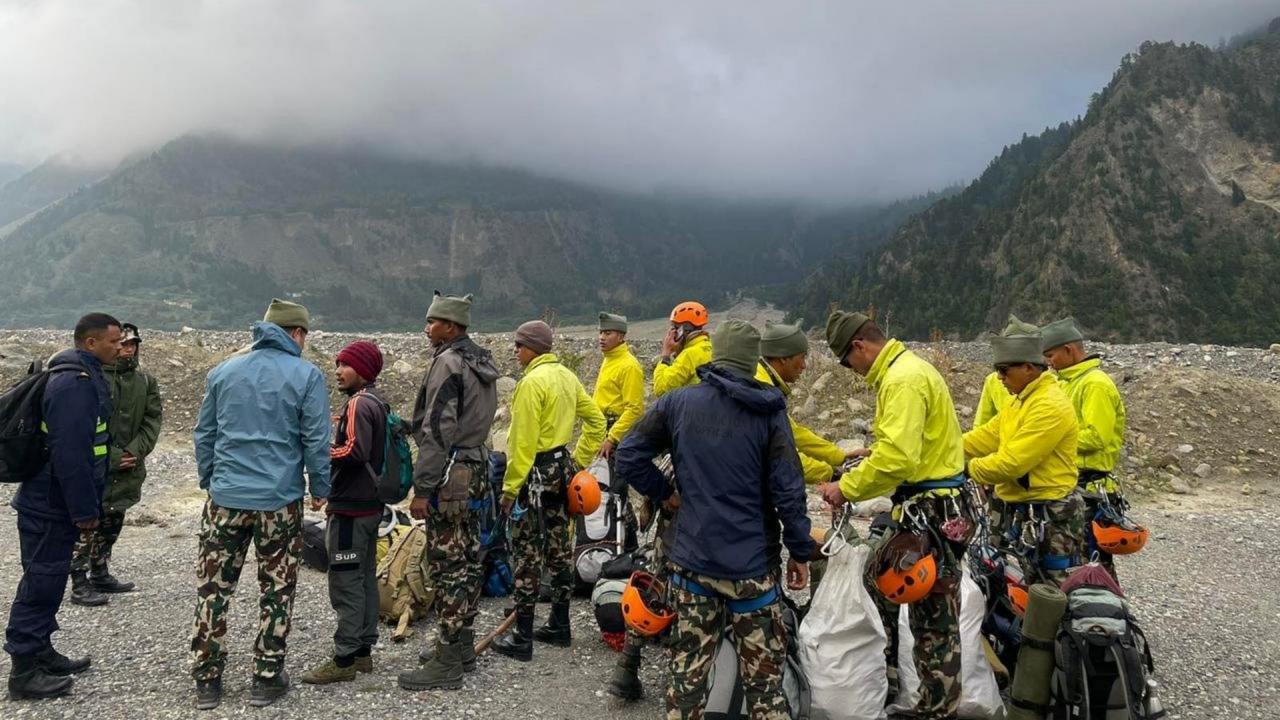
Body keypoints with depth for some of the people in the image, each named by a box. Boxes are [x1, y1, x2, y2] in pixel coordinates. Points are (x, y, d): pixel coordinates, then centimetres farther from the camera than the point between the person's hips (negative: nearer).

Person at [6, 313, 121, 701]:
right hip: (51, 506, -10)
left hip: (51, 503, 10)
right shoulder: (75, 383, -21)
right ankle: (23, 672, 7)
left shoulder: (82, 377, 13)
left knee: (48, 579, 19)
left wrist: (86, 503, 23)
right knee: (42, 581, -2)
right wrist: (85, 509, -22)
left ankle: (41, 651, 31)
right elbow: (70, 453, -26)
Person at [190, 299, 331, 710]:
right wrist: (320, 489, 6)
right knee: (276, 591, 8)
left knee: (213, 590, 11)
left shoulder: (223, 372, 9)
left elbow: (204, 434, 15)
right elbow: (316, 441, -4)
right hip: (280, 500, -3)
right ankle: (267, 680, 15)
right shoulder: (306, 375, -4)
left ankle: (206, 680, 16)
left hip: (225, 497, 3)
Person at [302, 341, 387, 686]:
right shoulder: (377, 401, 15)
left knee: (345, 582, -5)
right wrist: (332, 492, 18)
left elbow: (355, 452, -25)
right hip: (369, 503, 10)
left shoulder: (359, 403, -15)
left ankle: (344, 659, 1)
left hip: (351, 508, -10)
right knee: (365, 578, 13)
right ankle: (363, 650, 21)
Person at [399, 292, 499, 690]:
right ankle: (462, 645, 26)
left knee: (448, 565, -5)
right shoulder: (481, 362, 14)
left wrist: (422, 488, -18)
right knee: (467, 559, 15)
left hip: (449, 477, -10)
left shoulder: (448, 363, -15)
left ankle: (447, 663, 2)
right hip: (475, 468, 10)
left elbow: (437, 431, -20)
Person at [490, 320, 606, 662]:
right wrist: (579, 461, 18)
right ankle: (559, 626, 25)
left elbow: (523, 442, -20)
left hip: (535, 474, -9)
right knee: (559, 548, 15)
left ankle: (522, 639, 4)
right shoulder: (566, 376, 9)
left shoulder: (532, 381, -18)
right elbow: (596, 421, 15)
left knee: (528, 554, -2)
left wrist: (510, 488, -16)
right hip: (562, 469, 9)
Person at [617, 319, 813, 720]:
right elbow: (787, 490, -8)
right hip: (750, 565, -2)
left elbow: (628, 456, 2)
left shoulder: (677, 403, 1)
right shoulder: (769, 410, -5)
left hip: (691, 561, 2)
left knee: (688, 671, 11)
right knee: (763, 675, 8)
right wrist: (801, 551, 1)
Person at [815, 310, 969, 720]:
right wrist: (876, 452, 17)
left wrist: (846, 489, -20)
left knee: (932, 616, 0)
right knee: (881, 585, 21)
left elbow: (897, 459, -28)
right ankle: (885, 680, 35)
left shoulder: (902, 379, -20)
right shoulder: (905, 368, 14)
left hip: (929, 509, -11)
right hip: (927, 503, 11)